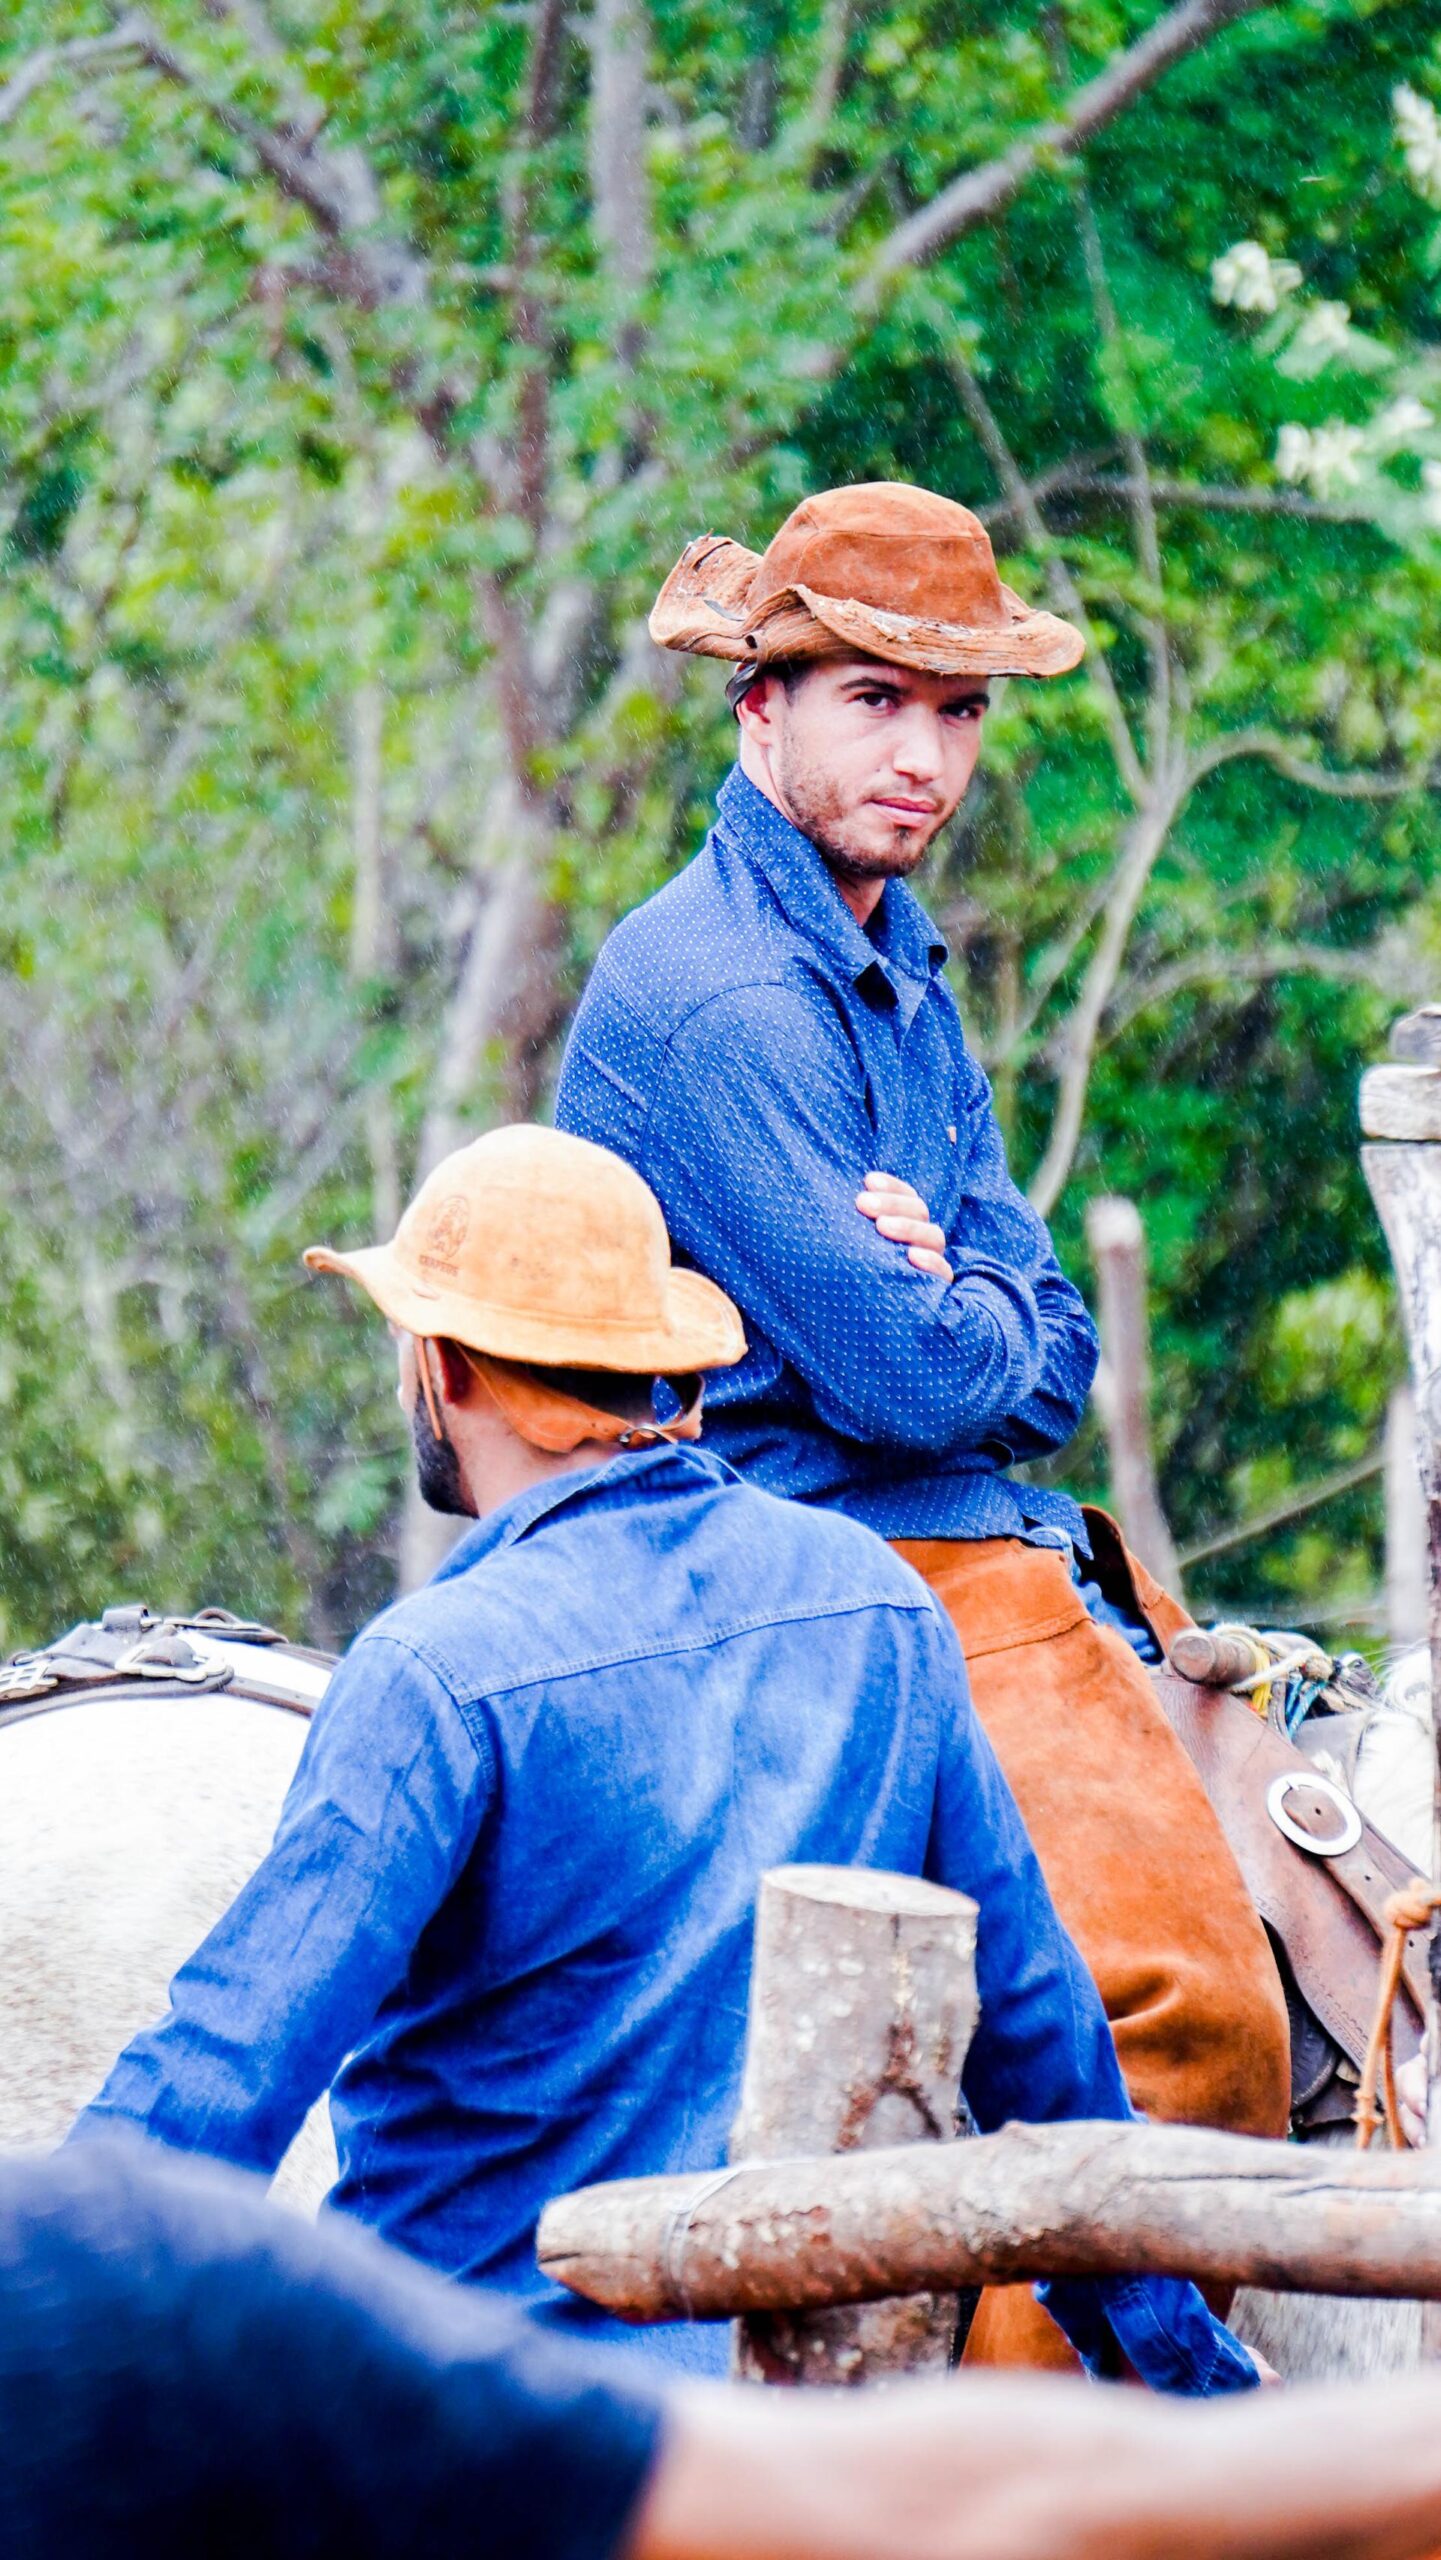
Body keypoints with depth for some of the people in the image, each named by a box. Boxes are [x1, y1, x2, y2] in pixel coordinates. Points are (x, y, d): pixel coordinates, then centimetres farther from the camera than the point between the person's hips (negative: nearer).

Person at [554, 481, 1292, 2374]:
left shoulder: (896, 957, 16)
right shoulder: (721, 995, -16)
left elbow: (1050, 1355, 13)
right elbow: (901, 1375, -21)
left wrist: (945, 1299, -9)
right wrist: (980, 1322, 1)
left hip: (962, 1535, 11)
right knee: (1186, 2002, -25)